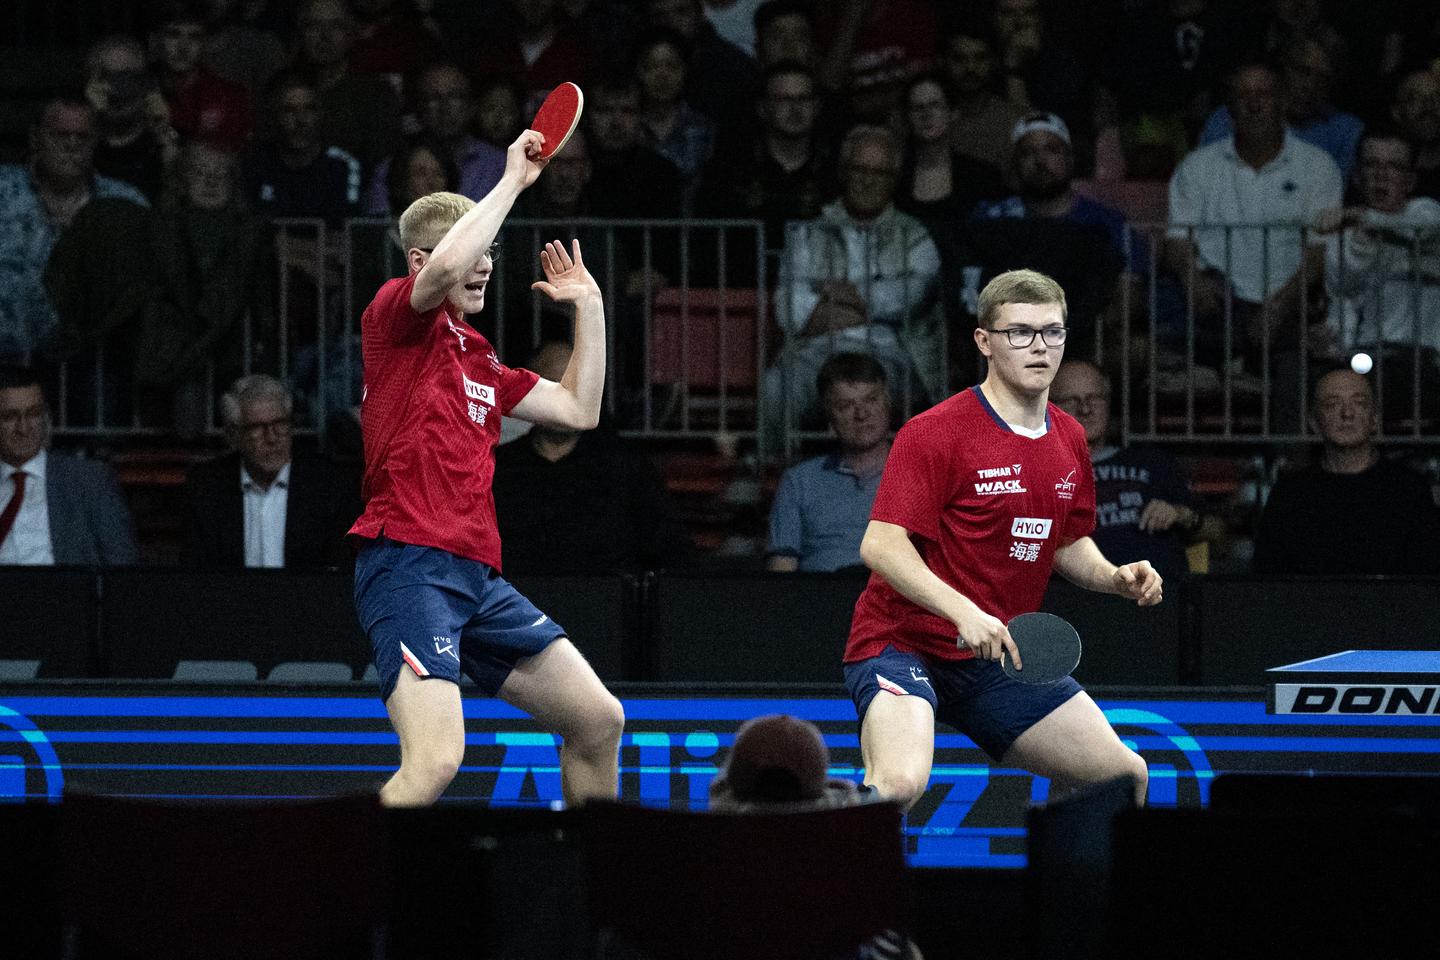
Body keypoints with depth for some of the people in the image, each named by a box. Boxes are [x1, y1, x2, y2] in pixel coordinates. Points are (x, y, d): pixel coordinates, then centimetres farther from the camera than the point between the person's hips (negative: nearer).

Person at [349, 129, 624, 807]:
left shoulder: (478, 357, 23)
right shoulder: (397, 315, -1)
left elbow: (579, 410, 26)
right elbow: (444, 269, -24)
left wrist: (588, 306, 24)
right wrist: (512, 180, -13)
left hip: (477, 574, 9)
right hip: (407, 564, -9)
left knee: (598, 722, 11)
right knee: (435, 763, -25)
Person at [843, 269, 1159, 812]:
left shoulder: (1069, 441, 8)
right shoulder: (934, 433, -15)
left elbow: (1069, 545, 21)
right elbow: (880, 545, -22)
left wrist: (1117, 578, 0)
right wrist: (963, 611, -33)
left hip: (999, 657, 7)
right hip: (903, 641, -7)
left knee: (1124, 776, 6)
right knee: (899, 785, -33)